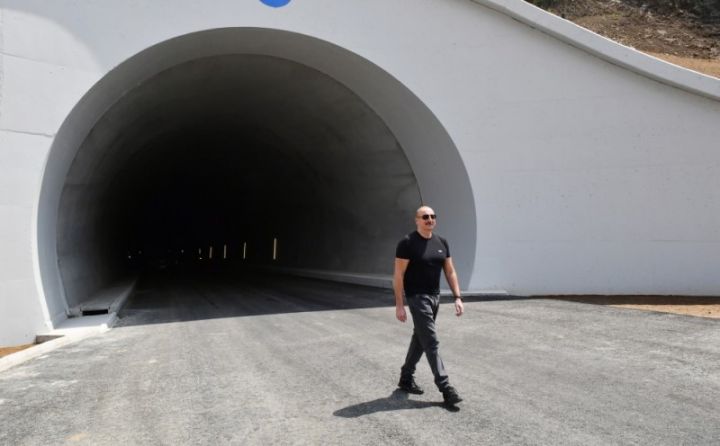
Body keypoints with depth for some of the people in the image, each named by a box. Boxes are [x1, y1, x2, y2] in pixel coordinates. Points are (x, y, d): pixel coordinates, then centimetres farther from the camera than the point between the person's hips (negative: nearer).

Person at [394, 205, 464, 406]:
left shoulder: (441, 242, 7)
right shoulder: (408, 243, -12)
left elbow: (450, 272, 10)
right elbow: (398, 275, -13)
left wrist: (457, 297, 2)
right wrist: (399, 305, -17)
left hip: (435, 297, 7)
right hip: (417, 297, -7)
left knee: (420, 338, 16)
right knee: (431, 342, -8)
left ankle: (406, 379, 30)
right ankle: (445, 388, -6)